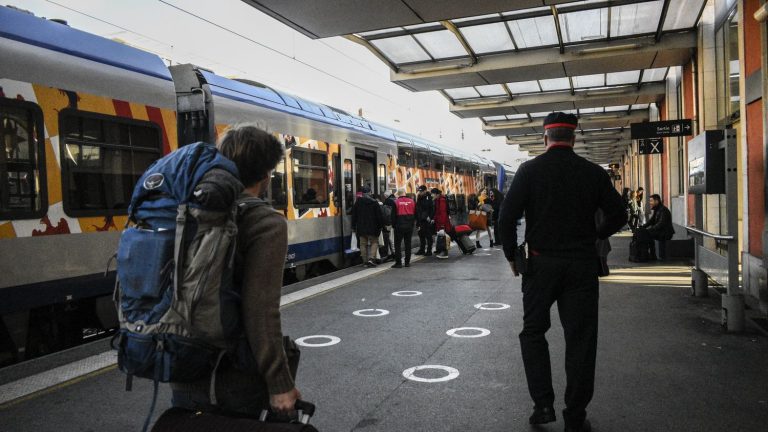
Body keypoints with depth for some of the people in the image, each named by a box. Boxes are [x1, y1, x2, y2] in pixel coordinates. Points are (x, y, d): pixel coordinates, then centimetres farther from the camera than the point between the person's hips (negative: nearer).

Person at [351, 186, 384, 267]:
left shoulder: (358, 202, 2)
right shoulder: (374, 202, -5)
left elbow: (354, 215, 6)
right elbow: (379, 216, -3)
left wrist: (353, 226, 13)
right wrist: (381, 225, 7)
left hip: (361, 227, 2)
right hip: (372, 227, -2)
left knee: (363, 244, 8)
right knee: (374, 242, 7)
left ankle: (365, 261, 8)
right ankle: (371, 258, -10)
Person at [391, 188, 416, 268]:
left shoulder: (396, 202, -9)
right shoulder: (411, 201, 2)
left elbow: (393, 215, -5)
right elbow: (415, 214, 9)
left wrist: (393, 225, 6)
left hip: (399, 226, -4)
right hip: (409, 226, 4)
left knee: (397, 244, 2)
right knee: (408, 244, 11)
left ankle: (398, 262, -2)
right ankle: (407, 262, 14)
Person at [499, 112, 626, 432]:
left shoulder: (529, 170, -4)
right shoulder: (594, 173, 2)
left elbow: (508, 216, -9)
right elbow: (618, 215, 5)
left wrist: (511, 255, 4)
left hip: (540, 263, -1)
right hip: (582, 265, 1)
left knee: (533, 332, 14)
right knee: (580, 339, 8)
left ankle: (543, 404, 8)